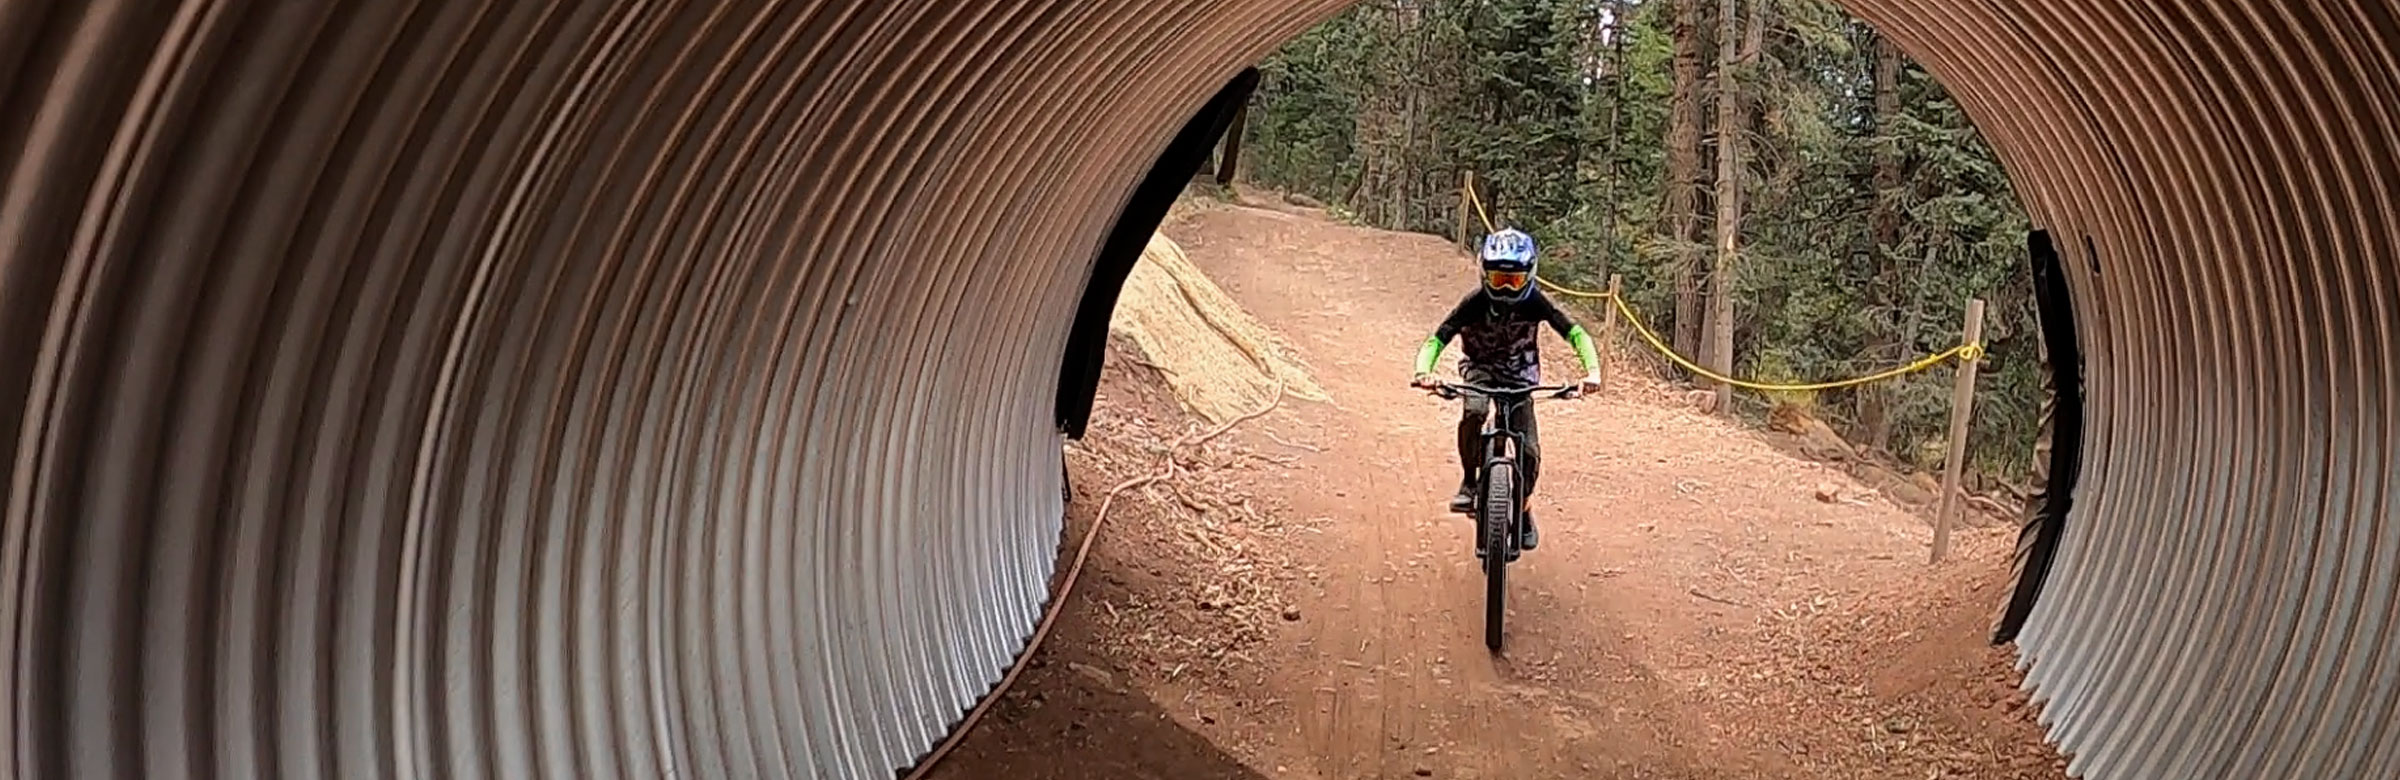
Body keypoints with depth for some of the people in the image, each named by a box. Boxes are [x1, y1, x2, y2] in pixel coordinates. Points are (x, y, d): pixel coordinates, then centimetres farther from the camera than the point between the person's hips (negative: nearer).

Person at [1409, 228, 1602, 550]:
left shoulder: (1534, 302, -22)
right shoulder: (1476, 302, -24)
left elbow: (1575, 333, -23)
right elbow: (1437, 339, -27)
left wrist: (1592, 369, -41)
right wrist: (1423, 371, -47)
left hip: (1519, 374, 1)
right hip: (1479, 366, -1)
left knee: (1529, 449, -8)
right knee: (1473, 412, -36)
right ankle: (1469, 481, -16)